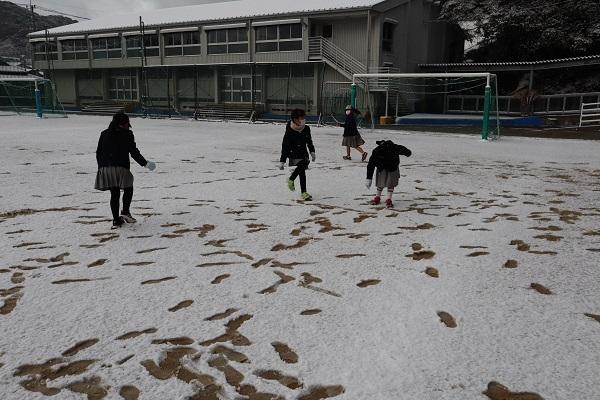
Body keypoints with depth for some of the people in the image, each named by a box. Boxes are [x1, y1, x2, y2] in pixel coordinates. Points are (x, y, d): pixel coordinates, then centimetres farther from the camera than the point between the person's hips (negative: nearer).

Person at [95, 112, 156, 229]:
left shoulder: (104, 134, 15)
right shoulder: (127, 134, -1)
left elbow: (98, 152, 16)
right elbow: (134, 152, -5)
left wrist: (101, 167, 23)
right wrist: (145, 163, 3)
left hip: (105, 168, 5)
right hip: (121, 168, -5)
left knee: (114, 194, 11)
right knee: (128, 189, 15)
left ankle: (116, 219, 9)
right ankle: (125, 212, -1)